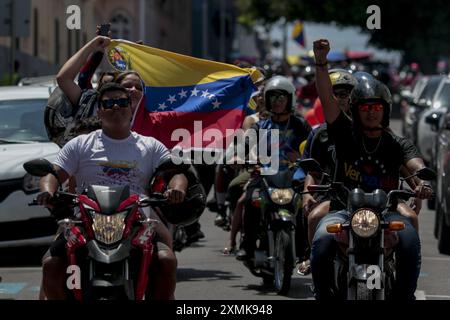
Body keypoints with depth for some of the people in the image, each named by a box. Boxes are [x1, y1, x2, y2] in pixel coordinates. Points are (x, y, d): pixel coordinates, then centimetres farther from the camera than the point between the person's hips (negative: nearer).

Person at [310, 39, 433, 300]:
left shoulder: (397, 144, 9)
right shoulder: (346, 134, 8)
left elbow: (415, 163, -10)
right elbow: (327, 98, -3)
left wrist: (423, 180, -35)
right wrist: (321, 62, -17)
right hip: (345, 209, 0)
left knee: (410, 240, -30)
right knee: (323, 240, -31)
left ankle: (404, 295, -16)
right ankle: (324, 296, -13)